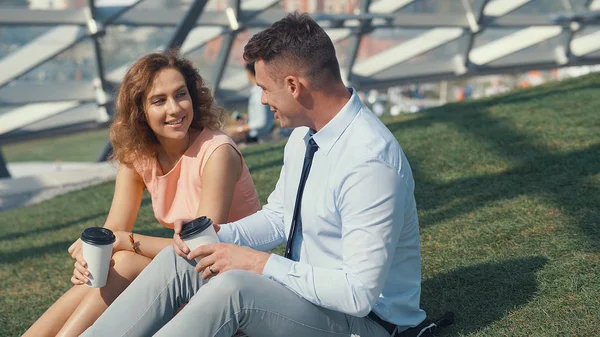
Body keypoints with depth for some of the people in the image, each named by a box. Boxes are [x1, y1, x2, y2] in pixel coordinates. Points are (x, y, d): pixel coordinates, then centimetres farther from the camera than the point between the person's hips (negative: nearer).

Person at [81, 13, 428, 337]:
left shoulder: (370, 162, -28)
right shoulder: (306, 134, 1)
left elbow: (359, 294, -29)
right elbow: (278, 217, 14)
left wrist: (258, 262, -23)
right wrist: (219, 235, -5)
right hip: (304, 287, 9)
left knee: (233, 286, -31)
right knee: (179, 260, -2)